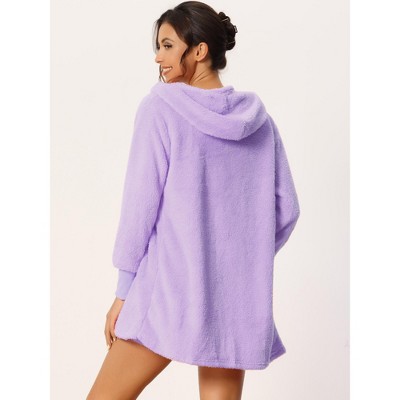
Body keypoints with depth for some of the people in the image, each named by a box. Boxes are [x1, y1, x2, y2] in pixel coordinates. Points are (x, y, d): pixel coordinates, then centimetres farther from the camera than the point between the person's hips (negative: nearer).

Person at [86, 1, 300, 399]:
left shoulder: (160, 107, -6)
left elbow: (141, 202, -7)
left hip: (170, 290, -4)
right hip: (238, 298, 5)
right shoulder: (257, 117, 7)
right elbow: (286, 209, 8)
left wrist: (124, 289, -1)